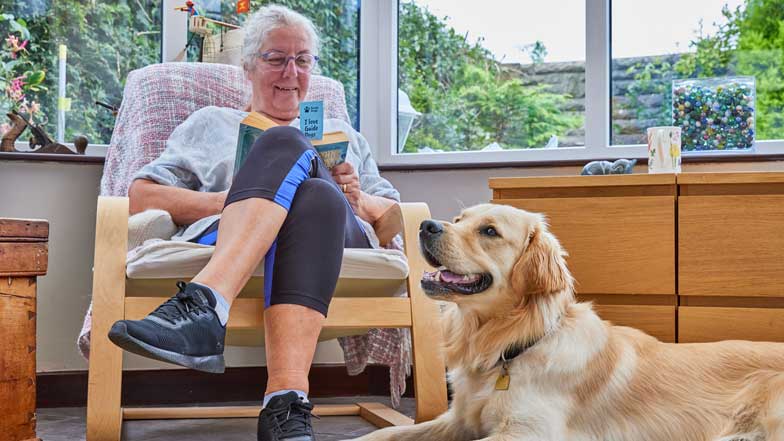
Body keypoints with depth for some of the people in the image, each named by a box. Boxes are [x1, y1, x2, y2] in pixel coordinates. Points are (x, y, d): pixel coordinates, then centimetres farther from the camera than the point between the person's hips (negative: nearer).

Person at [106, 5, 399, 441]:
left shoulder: (340, 132, 36)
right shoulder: (212, 123, 29)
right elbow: (141, 197, 14)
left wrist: (358, 200, 4)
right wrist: (231, 201, -2)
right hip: (224, 240, -1)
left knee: (319, 196, -36)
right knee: (286, 144, -31)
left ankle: (286, 399, -54)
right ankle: (206, 314, -52)